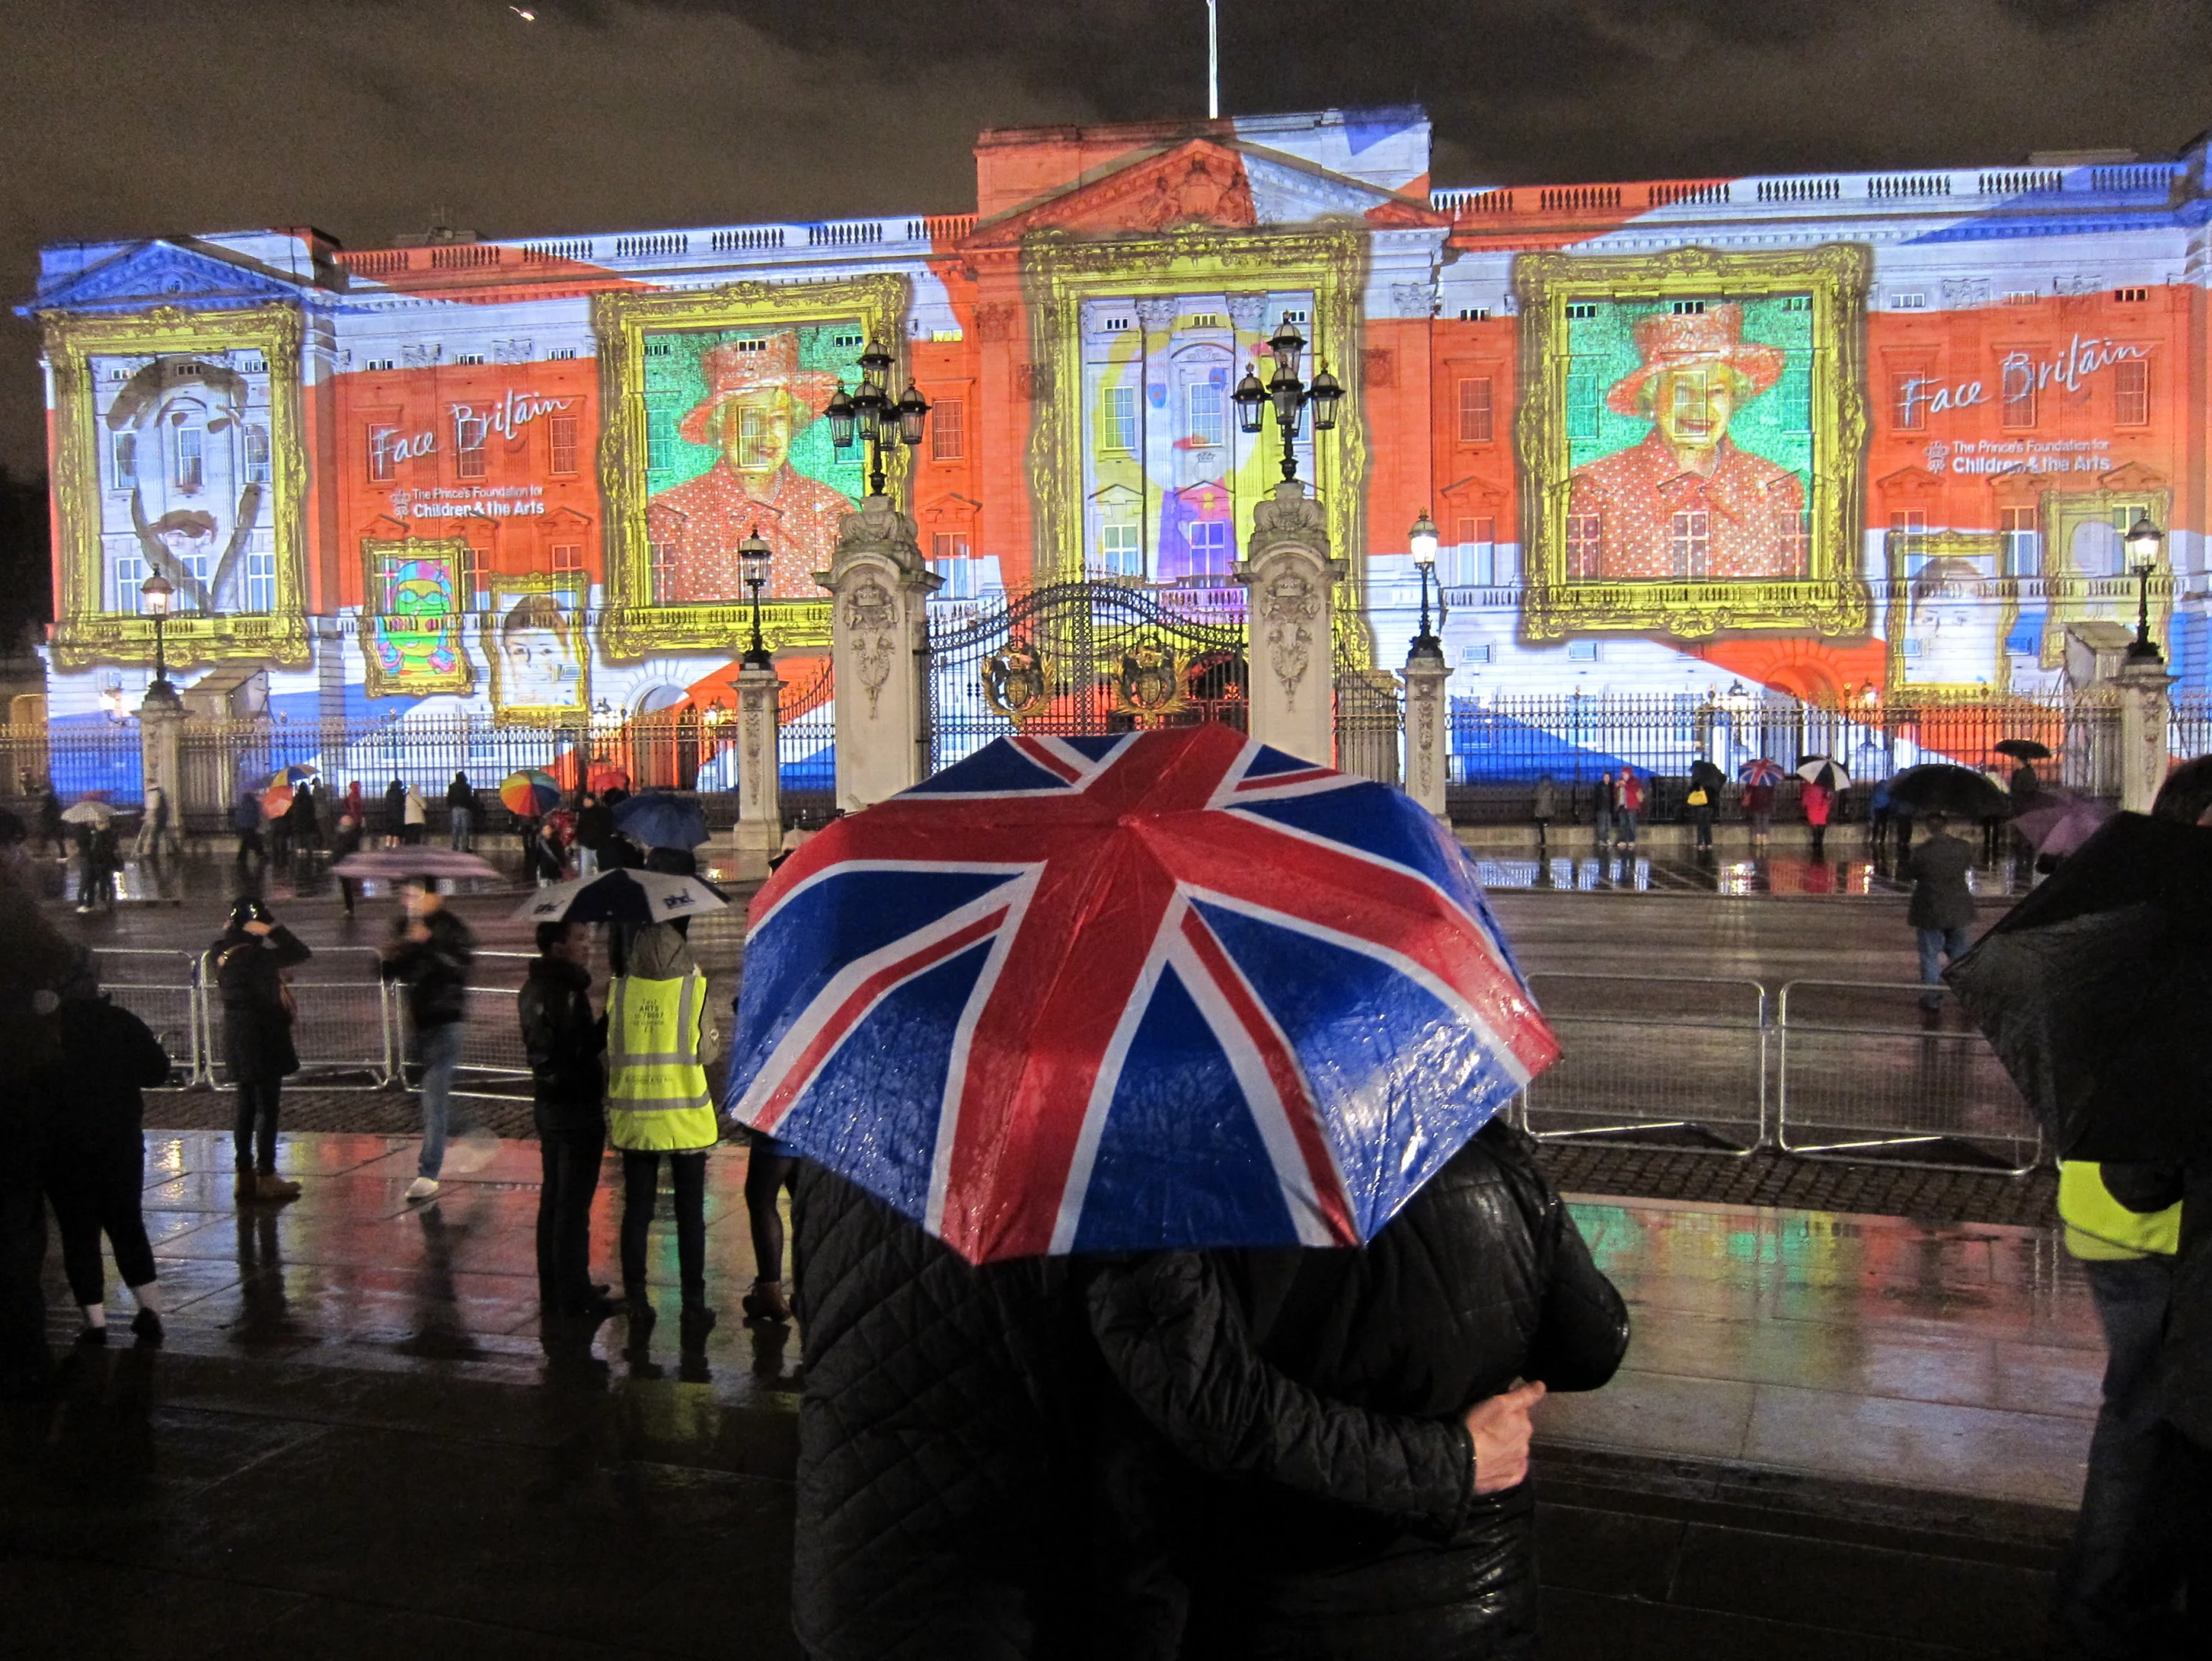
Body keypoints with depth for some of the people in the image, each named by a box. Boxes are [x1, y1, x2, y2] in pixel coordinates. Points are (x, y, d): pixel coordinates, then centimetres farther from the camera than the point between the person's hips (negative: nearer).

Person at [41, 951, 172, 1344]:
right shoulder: (121, 1021, -5)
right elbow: (158, 1071, -3)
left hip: (64, 1146, -2)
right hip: (121, 1141, 2)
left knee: (78, 1232, 6)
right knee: (127, 1223, 15)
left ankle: (95, 1322, 4)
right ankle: (149, 1308, 7)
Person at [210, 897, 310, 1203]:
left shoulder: (220, 954, 2)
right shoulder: (255, 956, -22)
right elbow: (301, 954, -21)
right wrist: (273, 930, -18)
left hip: (236, 1038, 8)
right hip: (263, 1039, -8)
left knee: (247, 1107, 16)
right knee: (267, 1108, 1)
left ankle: (244, 1175, 22)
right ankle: (266, 1177, 6)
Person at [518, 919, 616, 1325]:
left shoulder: (534, 988, 10)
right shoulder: (566, 992, -21)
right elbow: (584, 1048, -25)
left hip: (547, 1104, 10)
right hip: (577, 1107, -10)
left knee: (553, 1197, 16)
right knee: (574, 1204, -3)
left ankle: (553, 1289, 26)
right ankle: (574, 1295, 3)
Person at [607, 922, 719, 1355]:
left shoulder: (618, 989, -1)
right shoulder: (694, 987, -8)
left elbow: (611, 1051, 5)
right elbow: (707, 1050, -1)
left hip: (635, 1119, 2)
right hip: (685, 1118, -2)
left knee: (636, 1211, 11)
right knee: (690, 1214, 6)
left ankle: (636, 1303, 14)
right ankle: (693, 1305, 8)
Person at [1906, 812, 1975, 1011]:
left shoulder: (1921, 852, -20)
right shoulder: (1962, 848, -8)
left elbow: (1910, 872, -6)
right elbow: (1969, 865, 10)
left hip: (1930, 911, -4)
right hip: (1958, 910, 4)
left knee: (1930, 955, 7)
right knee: (1959, 952, 19)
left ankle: (1932, 998, 9)